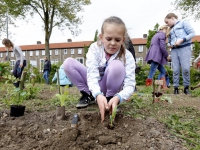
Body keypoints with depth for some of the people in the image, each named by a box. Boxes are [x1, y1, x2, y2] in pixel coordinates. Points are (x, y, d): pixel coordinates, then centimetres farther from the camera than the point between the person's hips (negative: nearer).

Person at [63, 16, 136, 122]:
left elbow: (130, 84, -27)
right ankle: (88, 94, -3)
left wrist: (118, 97, -48)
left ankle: (110, 97, -11)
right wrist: (98, 95, -49)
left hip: (110, 88, -1)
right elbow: (92, 74, -30)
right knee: (68, 63, -19)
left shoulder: (127, 56, -20)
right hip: (95, 88, 2)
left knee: (117, 65, -34)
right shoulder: (95, 48, -19)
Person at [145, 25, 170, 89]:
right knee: (152, 72, -14)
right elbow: (162, 47, -13)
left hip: (153, 55, 10)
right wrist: (167, 56, -2)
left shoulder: (156, 35, 26)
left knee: (163, 71, 13)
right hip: (156, 56, -10)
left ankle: (164, 87, 11)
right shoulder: (162, 34, -2)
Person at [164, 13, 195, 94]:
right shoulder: (170, 30, 24)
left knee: (185, 68, -13)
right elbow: (169, 41, 33)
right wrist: (169, 44, 9)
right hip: (174, 50, 5)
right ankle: (176, 87, 1)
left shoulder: (183, 23, 8)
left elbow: (192, 33, -1)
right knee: (175, 70, -3)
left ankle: (186, 87, -1)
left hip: (185, 48, -5)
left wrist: (182, 40, -14)